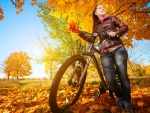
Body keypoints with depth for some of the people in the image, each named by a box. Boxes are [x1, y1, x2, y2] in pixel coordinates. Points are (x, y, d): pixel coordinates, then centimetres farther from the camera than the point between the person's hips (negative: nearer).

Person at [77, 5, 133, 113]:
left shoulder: (111, 18, 19)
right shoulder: (96, 26, 23)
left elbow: (125, 27, 10)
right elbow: (92, 39, 14)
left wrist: (116, 33, -9)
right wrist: (81, 33, 3)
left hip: (118, 49, -1)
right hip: (105, 53, 1)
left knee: (123, 76, -12)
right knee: (110, 80, -14)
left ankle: (127, 104, 3)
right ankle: (120, 97, 16)